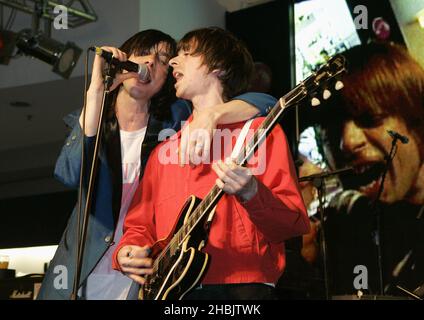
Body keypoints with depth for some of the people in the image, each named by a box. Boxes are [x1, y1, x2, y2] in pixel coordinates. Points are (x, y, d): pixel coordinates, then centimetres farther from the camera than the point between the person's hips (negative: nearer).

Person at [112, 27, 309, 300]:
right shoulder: (163, 151, 21)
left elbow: (295, 225, -2)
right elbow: (140, 225, 23)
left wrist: (252, 194, -19)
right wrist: (126, 253, 3)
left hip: (241, 287, -5)